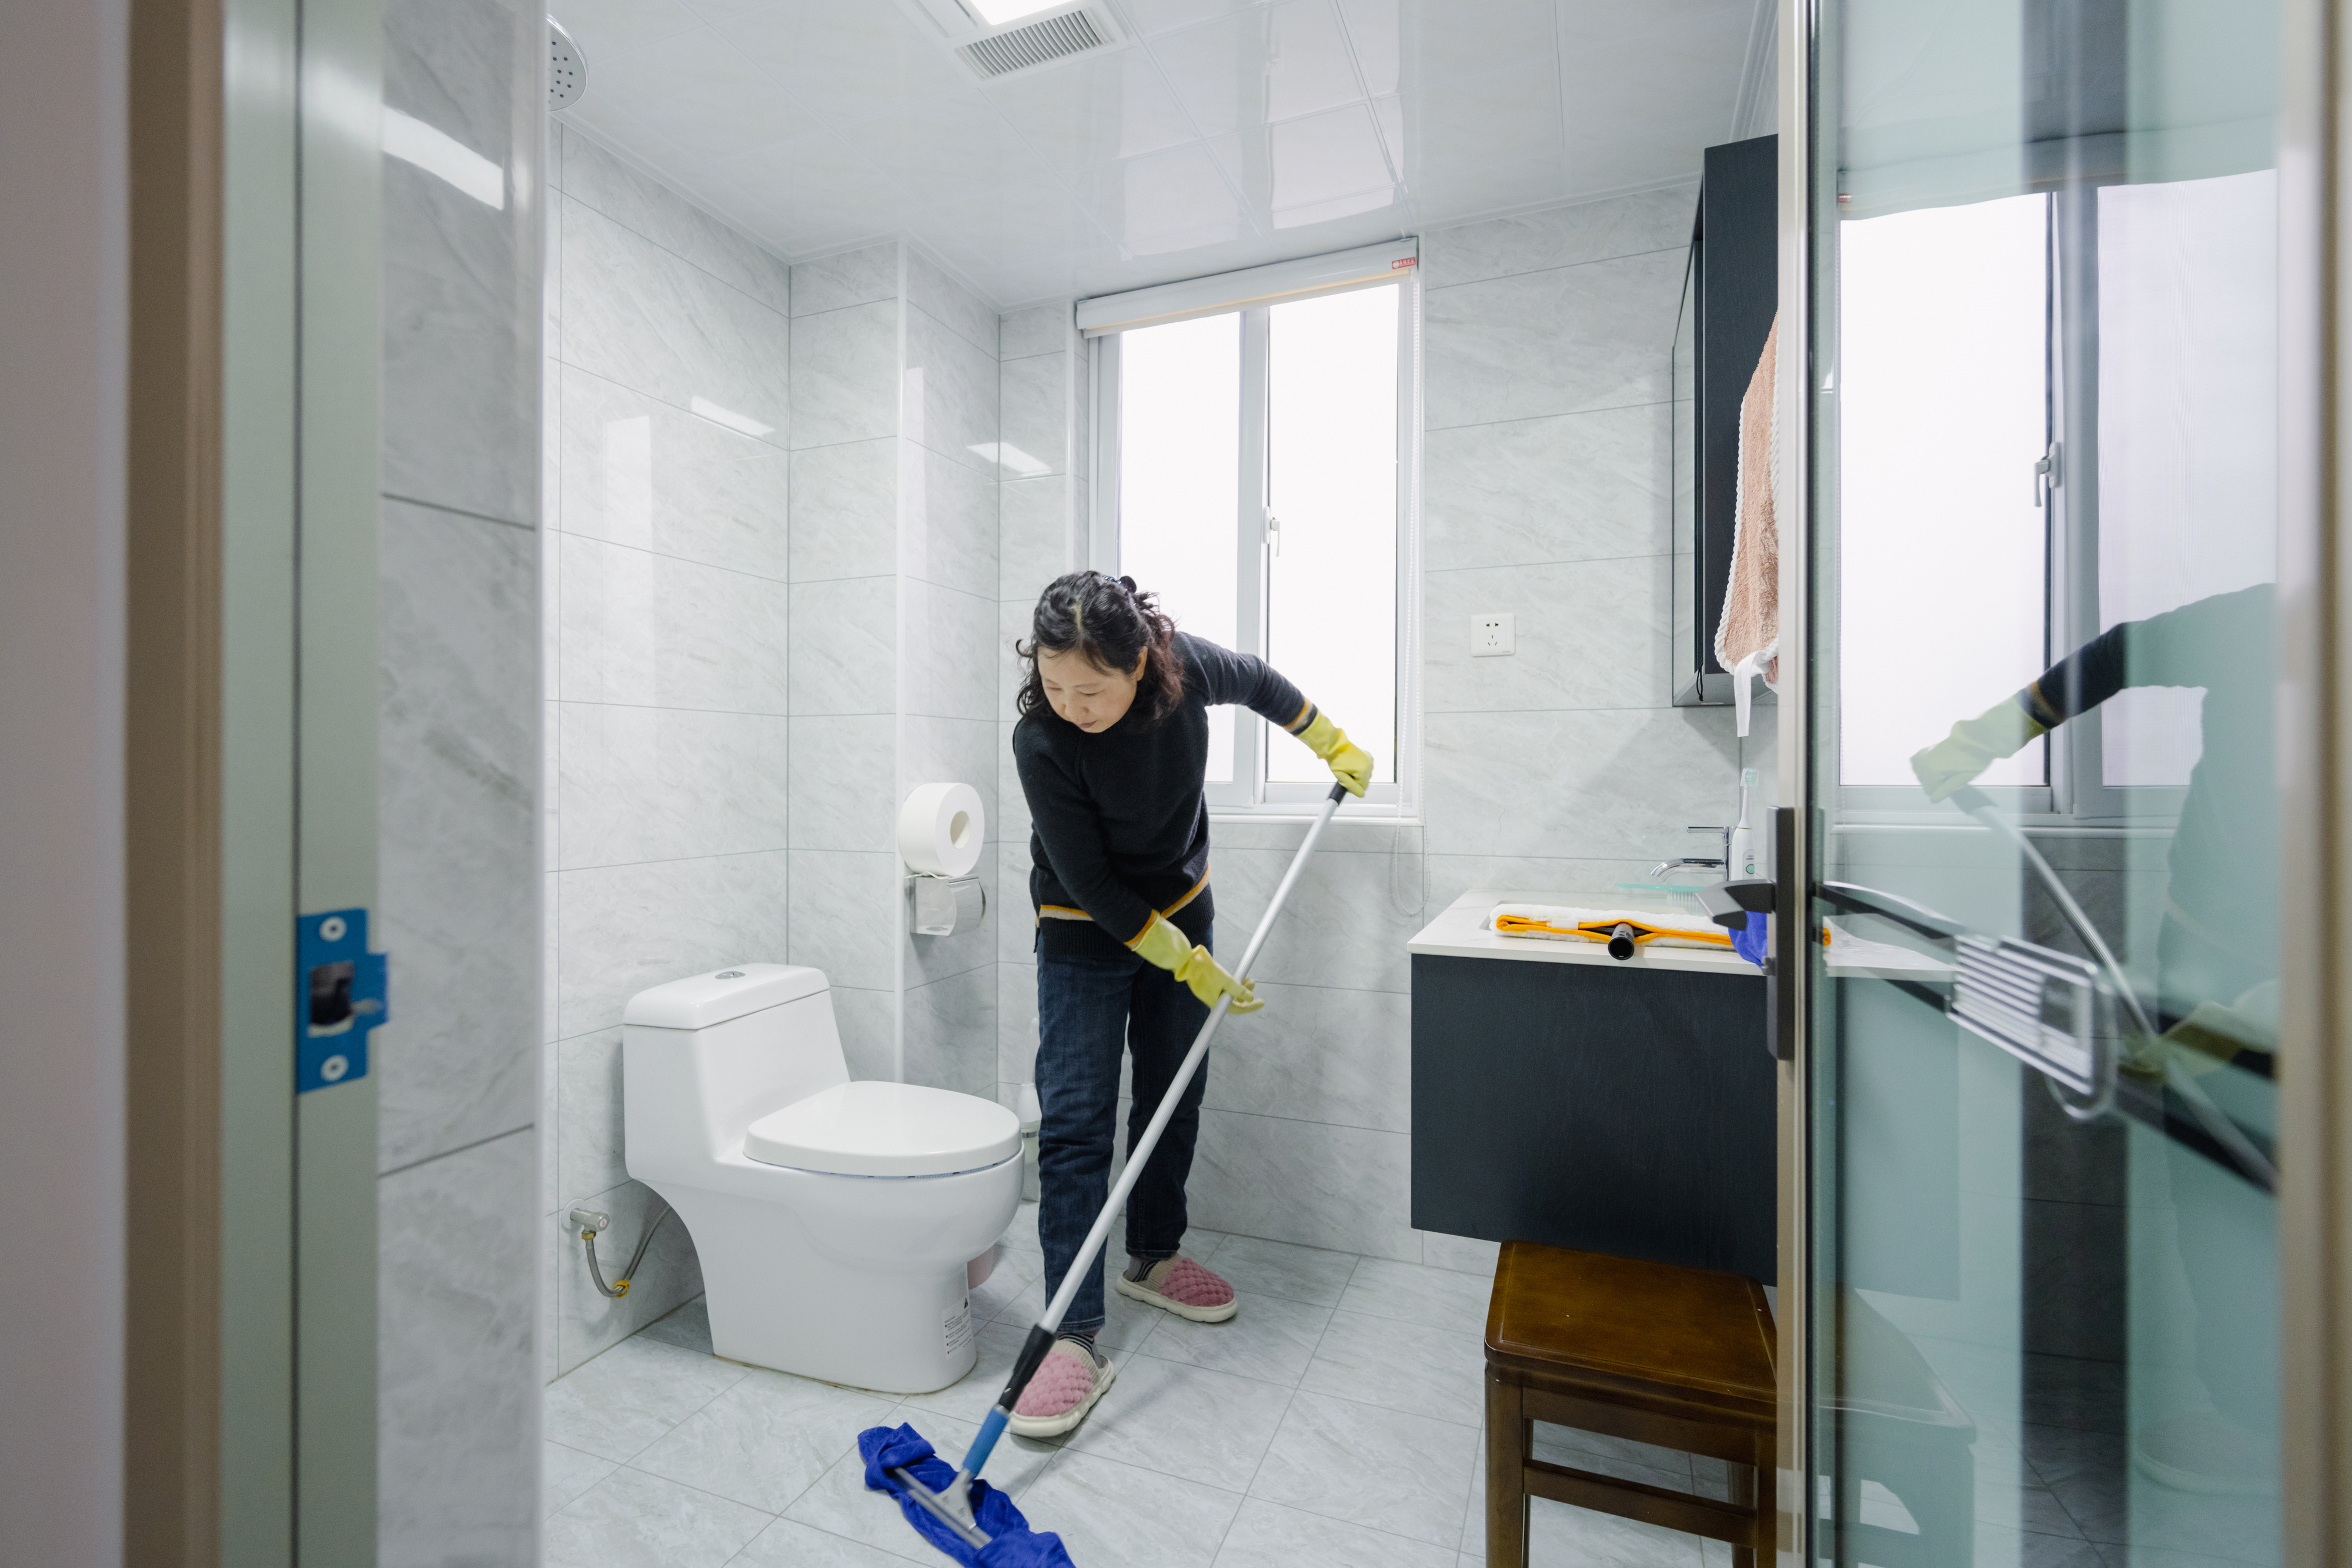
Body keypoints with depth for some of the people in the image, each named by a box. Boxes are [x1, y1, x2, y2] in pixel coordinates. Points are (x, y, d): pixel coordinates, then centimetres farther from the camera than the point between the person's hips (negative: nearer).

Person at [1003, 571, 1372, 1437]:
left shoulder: (1185, 664, -21)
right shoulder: (1041, 742, -30)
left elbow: (1260, 683, 3)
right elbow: (1091, 884, -23)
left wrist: (1336, 747, 12)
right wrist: (1188, 963, -21)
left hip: (1182, 906, 4)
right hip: (1087, 931, -4)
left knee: (1174, 1098, 14)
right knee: (1074, 1121, -7)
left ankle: (1152, 1257, 36)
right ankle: (1075, 1336, 3)